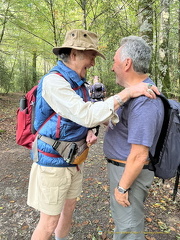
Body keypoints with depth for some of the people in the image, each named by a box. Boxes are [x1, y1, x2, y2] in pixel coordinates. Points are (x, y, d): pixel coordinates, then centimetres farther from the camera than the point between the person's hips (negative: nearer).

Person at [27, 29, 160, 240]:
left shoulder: (78, 83, 6)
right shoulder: (54, 81, -23)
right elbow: (87, 115, -33)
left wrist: (89, 132, -8)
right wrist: (127, 93, -33)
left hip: (73, 158, 8)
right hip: (53, 160, -8)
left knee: (69, 207, 23)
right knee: (49, 223, 6)